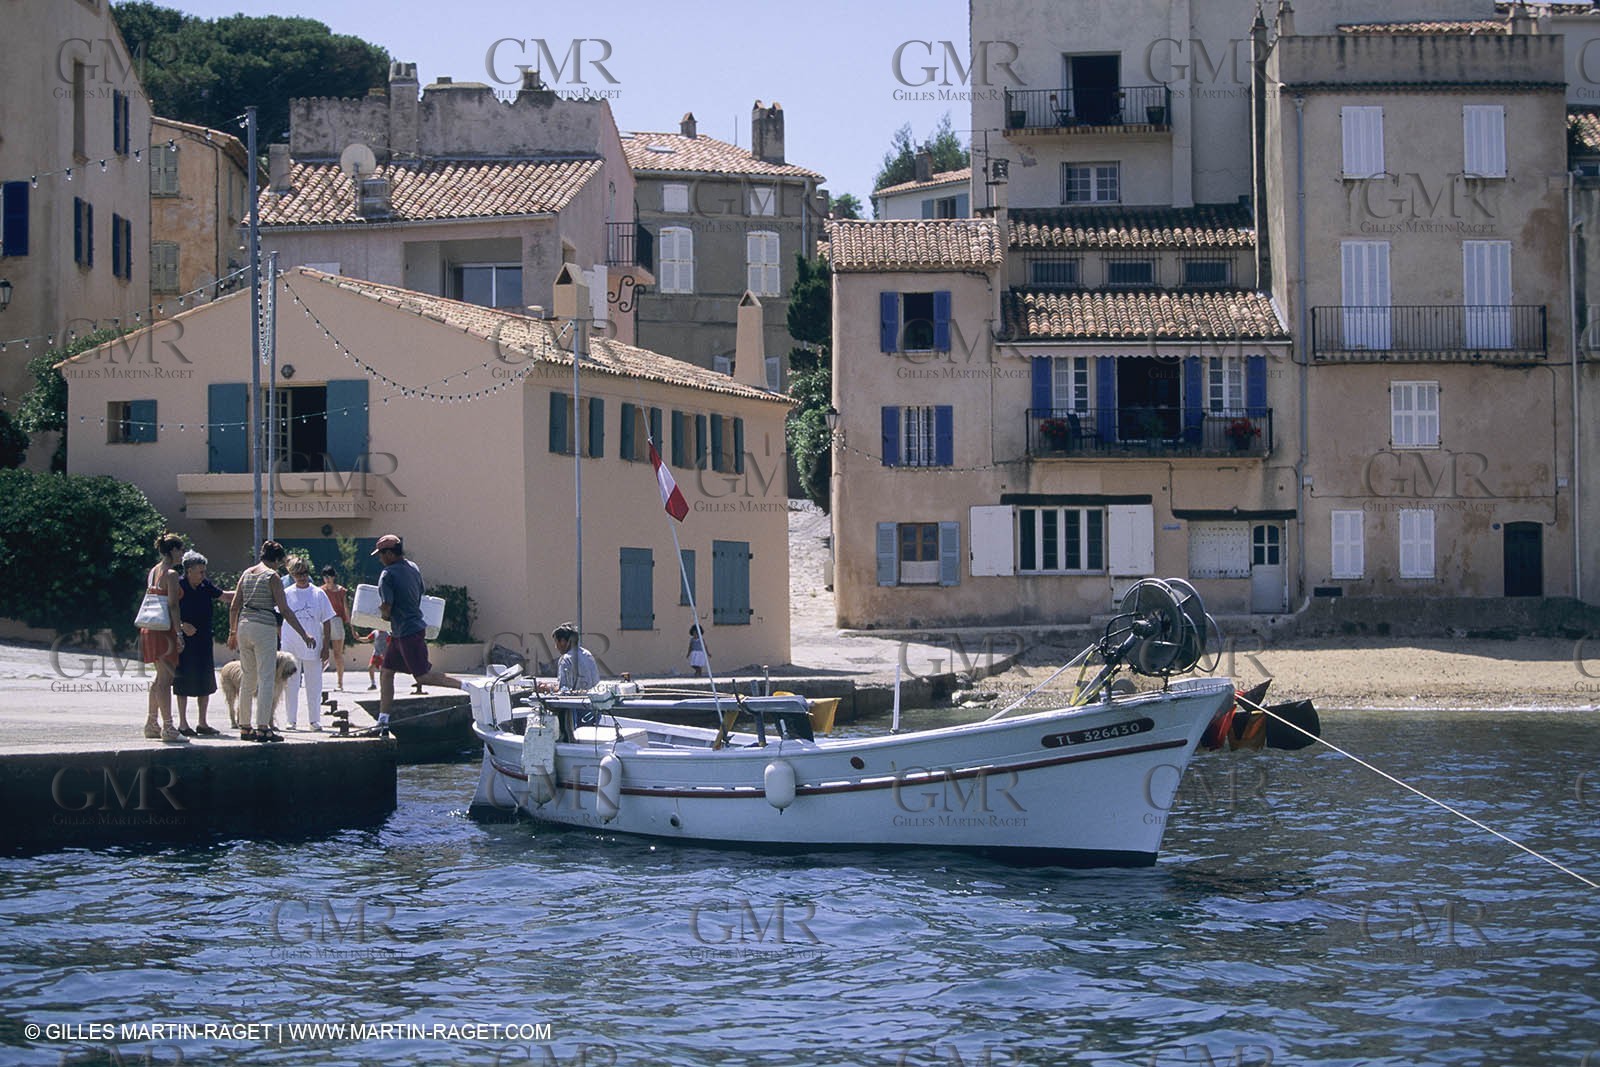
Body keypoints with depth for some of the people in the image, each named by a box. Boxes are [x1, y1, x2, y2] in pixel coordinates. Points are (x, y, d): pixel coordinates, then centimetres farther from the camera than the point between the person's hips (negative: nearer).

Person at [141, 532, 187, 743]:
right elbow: (173, 606, -17)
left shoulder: (153, 571, 14)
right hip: (164, 630, -9)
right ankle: (168, 729, -8)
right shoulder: (171, 574, -13)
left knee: (160, 678, 17)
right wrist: (179, 634, -16)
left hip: (150, 629, 9)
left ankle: (151, 725, 21)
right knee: (165, 679, -8)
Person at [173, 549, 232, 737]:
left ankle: (202, 723, 19)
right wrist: (182, 625, -20)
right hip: (185, 643, -6)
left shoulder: (205, 586, 6)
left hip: (203, 641, 6)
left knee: (205, 682, 9)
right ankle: (183, 723, 8)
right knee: (184, 682, 0)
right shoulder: (179, 586, -11)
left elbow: (223, 596, 20)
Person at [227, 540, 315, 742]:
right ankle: (262, 728, -9)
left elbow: (234, 606, 13)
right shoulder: (272, 576, -7)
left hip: (244, 625, 7)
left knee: (248, 678, 13)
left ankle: (244, 727, 16)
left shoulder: (247, 573, 12)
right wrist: (304, 634, -8)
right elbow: (284, 610, -10)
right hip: (264, 627, -7)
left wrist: (233, 632, 22)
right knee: (266, 678, -4)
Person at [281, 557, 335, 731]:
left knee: (314, 686, 3)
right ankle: (292, 721, 9)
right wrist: (281, 641, 0)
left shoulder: (318, 594, 3)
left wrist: (326, 645, 1)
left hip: (312, 647, 0)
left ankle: (314, 720, 12)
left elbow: (327, 621, 6)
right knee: (291, 685, 2)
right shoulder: (286, 594, 3)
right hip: (291, 647, 0)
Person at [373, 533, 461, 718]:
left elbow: (386, 608, -20)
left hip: (406, 632, -10)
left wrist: (384, 613, 4)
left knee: (423, 676, -6)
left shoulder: (388, 574, -17)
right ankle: (383, 718, 17)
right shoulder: (414, 568, 9)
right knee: (386, 671, 14)